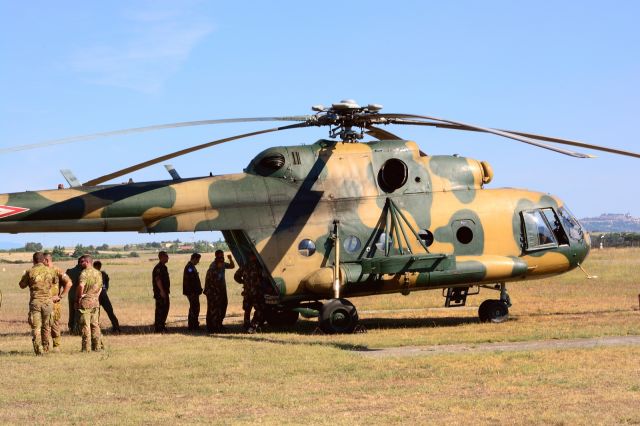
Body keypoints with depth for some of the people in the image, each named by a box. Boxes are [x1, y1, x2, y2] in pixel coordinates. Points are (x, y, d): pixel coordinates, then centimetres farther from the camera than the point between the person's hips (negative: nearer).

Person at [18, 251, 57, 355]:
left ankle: (38, 349, -7)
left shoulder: (30, 272, -5)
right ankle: (45, 348, 20)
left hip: (35, 302, -2)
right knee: (46, 327, 15)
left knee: (36, 327, 1)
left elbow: (22, 285, 7)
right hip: (47, 301, 2)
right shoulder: (50, 271, 1)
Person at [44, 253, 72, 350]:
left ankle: (56, 346, 5)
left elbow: (69, 283, -13)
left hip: (54, 303, -6)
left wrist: (60, 296, -13)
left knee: (54, 324, -2)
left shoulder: (57, 271, -7)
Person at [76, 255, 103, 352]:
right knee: (95, 325, 12)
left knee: (85, 326, -3)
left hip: (85, 302, -7)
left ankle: (86, 348, -3)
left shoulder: (85, 273, -13)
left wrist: (78, 298, -15)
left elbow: (81, 286, -26)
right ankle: (97, 346, 14)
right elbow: (100, 287, 19)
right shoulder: (98, 273, 13)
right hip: (95, 302, 7)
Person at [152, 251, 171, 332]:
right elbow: (158, 280, -23)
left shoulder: (164, 267, 16)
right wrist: (162, 291, -26)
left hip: (164, 292, 10)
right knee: (160, 309, -6)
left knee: (165, 308, 14)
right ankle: (158, 327, -3)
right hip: (160, 293, -10)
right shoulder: (158, 268, -16)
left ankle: (162, 325, 22)